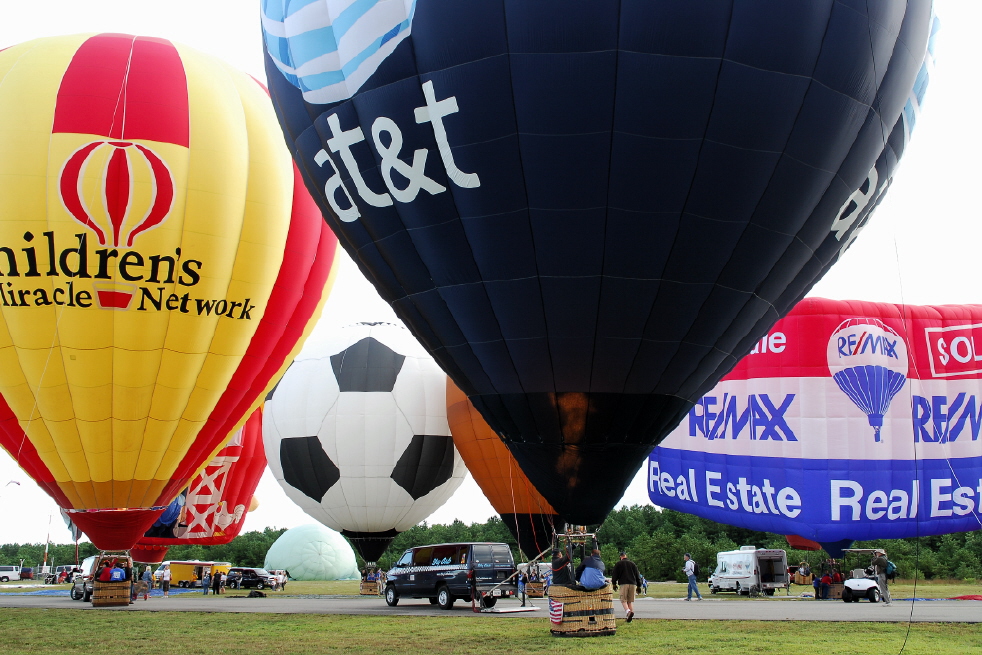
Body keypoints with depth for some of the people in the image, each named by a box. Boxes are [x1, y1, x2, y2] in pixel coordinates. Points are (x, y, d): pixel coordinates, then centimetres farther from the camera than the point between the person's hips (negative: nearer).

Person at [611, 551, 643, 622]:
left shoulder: (618, 564, 8)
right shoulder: (632, 564, 18)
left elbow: (614, 574, 6)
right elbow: (637, 575, 18)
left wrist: (614, 584, 17)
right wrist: (639, 586, 22)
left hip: (623, 584, -4)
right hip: (633, 584, 4)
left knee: (623, 600, -2)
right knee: (630, 601, 10)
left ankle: (628, 611, -29)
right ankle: (631, 615, -1)